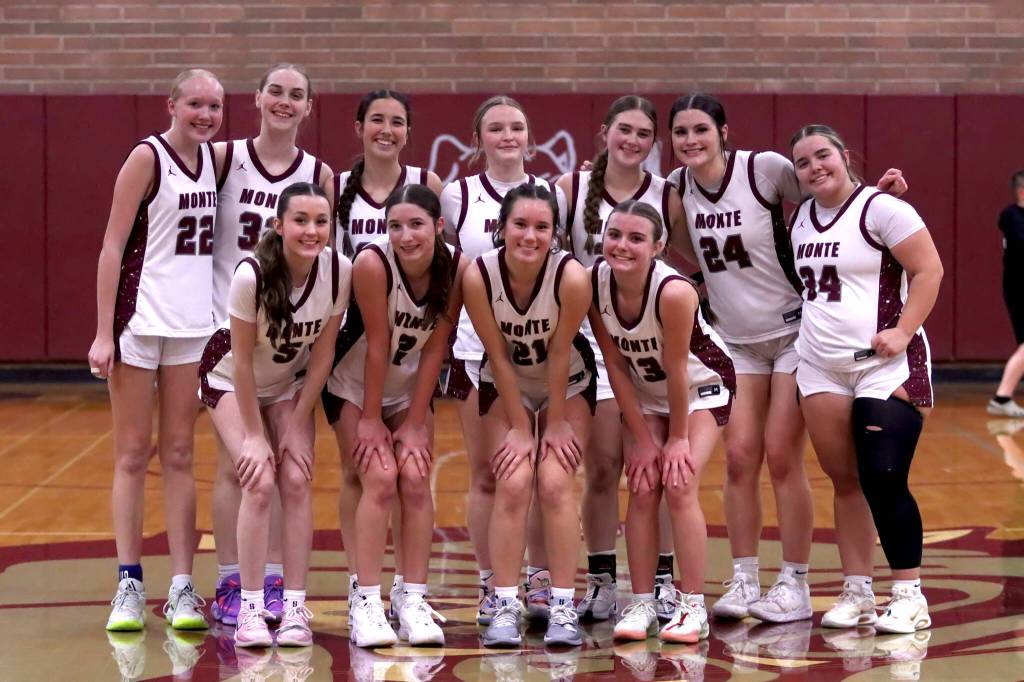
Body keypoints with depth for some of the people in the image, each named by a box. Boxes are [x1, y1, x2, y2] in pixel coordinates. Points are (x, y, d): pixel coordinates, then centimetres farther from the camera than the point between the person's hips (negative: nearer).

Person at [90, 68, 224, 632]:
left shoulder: (216, 158, 8)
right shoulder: (148, 157, -8)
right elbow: (113, 246, -10)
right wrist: (103, 333, -15)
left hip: (194, 325, 5)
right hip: (138, 321, -5)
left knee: (179, 455, 7)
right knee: (133, 455, 2)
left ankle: (182, 587, 8)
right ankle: (129, 585, 6)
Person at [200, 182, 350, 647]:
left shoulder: (339, 272, -21)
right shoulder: (252, 275, -31)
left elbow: (323, 353, -11)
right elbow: (242, 360, -22)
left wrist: (297, 426, -11)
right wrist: (254, 435, -18)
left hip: (290, 384, 3)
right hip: (231, 381, -3)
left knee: (297, 480, -12)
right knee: (260, 482, -18)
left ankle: (295, 608, -6)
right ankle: (250, 609, -10)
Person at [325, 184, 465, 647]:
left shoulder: (456, 269, -18)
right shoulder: (372, 263, -28)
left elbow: (434, 350, -13)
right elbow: (377, 343, -23)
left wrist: (415, 424, -11)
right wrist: (370, 420, -16)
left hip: (411, 388, 3)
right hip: (355, 386, -3)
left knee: (416, 479, -10)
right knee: (380, 478, -16)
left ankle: (413, 600, -2)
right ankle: (366, 602, -11)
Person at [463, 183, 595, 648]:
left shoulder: (571, 276, -30)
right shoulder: (478, 276, -27)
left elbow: (559, 353, -20)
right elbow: (499, 356, -18)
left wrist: (557, 423, -11)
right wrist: (520, 428, -13)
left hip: (567, 384, -1)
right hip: (505, 385, 1)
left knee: (555, 483, -13)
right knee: (512, 484, -12)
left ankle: (563, 606, -7)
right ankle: (505, 606, -7)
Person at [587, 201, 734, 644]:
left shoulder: (674, 291, -35)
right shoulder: (594, 283, -21)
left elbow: (676, 369, -25)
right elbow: (615, 365, -12)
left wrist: (678, 438, -15)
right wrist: (641, 438, -10)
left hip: (702, 387, -4)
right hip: (643, 393, 4)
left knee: (679, 486, -15)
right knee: (642, 489, -5)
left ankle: (693, 608, -8)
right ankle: (641, 604, 2)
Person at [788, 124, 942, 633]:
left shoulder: (881, 209, -8)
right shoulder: (801, 218, 14)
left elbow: (929, 269, -11)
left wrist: (904, 329, -19)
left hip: (885, 367, -7)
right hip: (820, 369, 7)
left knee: (883, 481, -12)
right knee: (844, 481, 7)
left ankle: (909, 596, -3)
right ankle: (856, 592, 14)